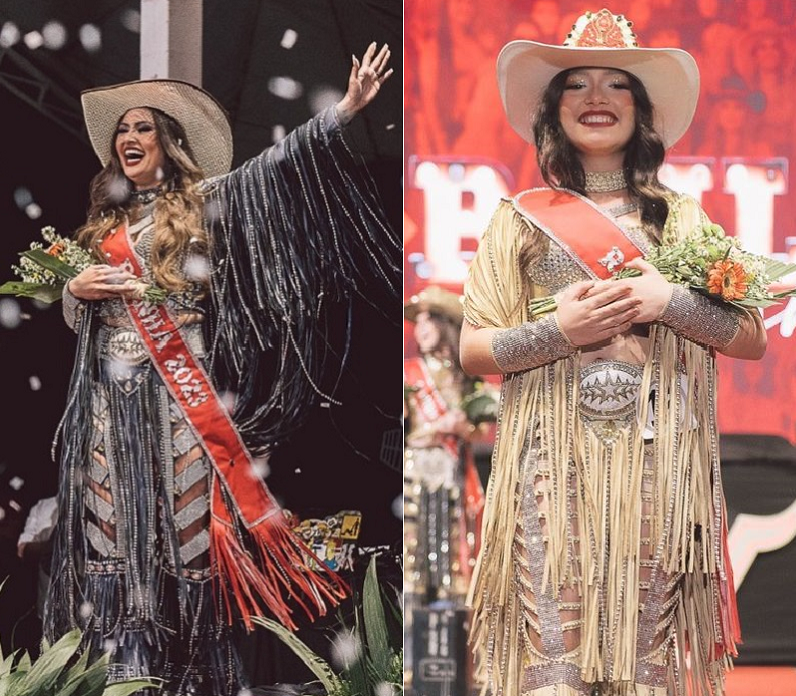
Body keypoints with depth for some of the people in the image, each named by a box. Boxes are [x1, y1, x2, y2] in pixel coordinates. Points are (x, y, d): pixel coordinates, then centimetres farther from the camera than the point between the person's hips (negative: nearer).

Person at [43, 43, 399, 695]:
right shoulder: (104, 223, 18)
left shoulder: (203, 201, 5)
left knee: (183, 527, -6)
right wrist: (76, 289, -2)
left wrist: (344, 109, -18)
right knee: (114, 528, 0)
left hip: (178, 394, -4)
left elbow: (277, 164, -8)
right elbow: (75, 319, 21)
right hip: (111, 396, 4)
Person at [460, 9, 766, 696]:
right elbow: (473, 351, 7)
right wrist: (558, 331, -10)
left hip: (659, 469, 1)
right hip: (554, 465, -1)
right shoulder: (521, 219, 10)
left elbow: (753, 339, 10)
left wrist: (672, 303, -6)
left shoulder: (683, 218, 14)